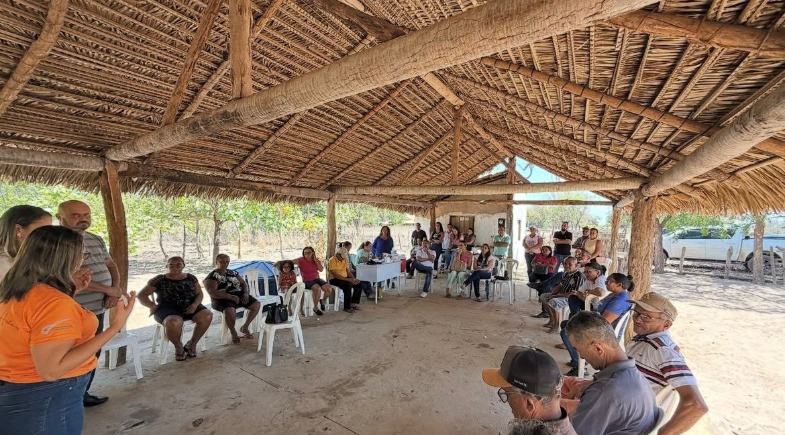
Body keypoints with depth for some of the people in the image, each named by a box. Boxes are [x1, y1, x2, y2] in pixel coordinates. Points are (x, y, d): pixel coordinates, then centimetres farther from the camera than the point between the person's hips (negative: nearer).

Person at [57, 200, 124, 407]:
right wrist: (107, 289, -19)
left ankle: (82, 394, 37)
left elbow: (111, 265, 14)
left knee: (93, 354, 20)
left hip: (96, 310, 8)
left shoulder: (96, 240, 10)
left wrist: (115, 290, -4)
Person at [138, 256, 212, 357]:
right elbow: (141, 295, 7)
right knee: (174, 322, -38)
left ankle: (192, 343, -1)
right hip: (168, 308, -3)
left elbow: (199, 293, 14)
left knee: (207, 315, -27)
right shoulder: (159, 280, 7)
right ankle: (178, 346, -4)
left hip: (189, 307, 3)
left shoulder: (191, 278, 14)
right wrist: (154, 306, -8)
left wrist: (195, 304, -7)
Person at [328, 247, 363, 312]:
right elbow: (336, 275, -22)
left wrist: (354, 279, -8)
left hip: (345, 278, 8)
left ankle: (354, 303, -1)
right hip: (334, 279, -7)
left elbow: (349, 271, 11)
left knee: (359, 284, -11)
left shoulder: (345, 260, 9)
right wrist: (348, 279, -27)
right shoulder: (332, 261, -15)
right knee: (348, 285, -33)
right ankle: (347, 307, -21)